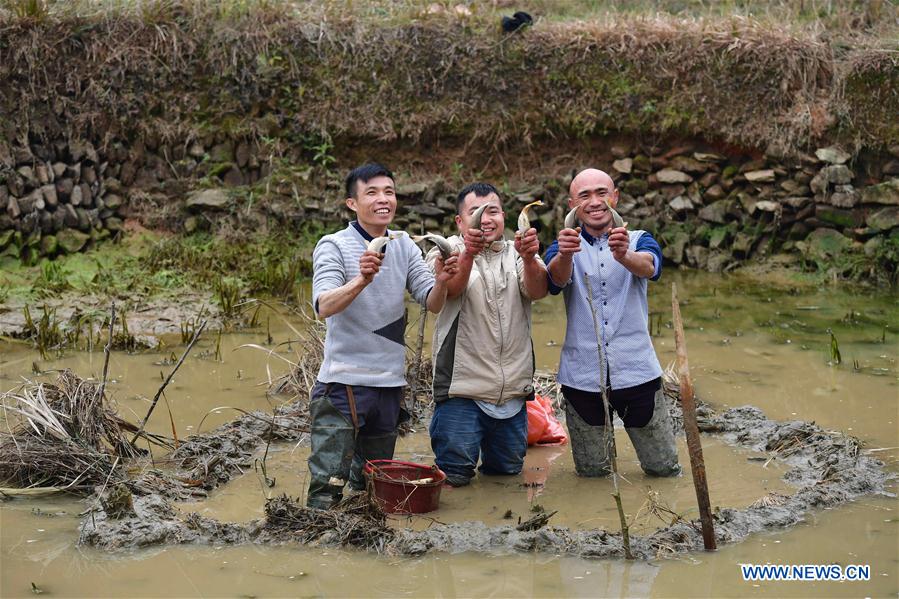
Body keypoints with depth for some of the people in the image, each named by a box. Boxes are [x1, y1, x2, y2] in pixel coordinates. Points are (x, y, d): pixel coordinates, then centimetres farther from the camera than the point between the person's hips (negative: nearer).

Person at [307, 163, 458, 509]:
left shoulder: (404, 246, 5)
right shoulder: (333, 247, -10)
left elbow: (432, 304, 0)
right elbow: (323, 307, -24)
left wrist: (441, 282, -22)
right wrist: (361, 280, -42)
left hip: (390, 380, 5)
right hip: (344, 379, -5)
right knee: (328, 487, -7)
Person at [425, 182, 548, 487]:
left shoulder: (516, 254, 10)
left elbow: (537, 291, -11)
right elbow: (449, 289, -21)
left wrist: (529, 259, -33)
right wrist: (468, 254, -41)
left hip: (512, 390, 4)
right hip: (462, 387, -4)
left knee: (508, 471, 12)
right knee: (455, 475, -6)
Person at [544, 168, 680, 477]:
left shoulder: (639, 240, 3)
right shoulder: (565, 248, 4)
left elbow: (648, 266, -20)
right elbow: (557, 278, -18)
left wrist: (624, 255, -44)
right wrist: (565, 254, -42)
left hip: (636, 372, 0)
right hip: (582, 378, 0)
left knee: (665, 469, 7)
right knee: (591, 473, 12)